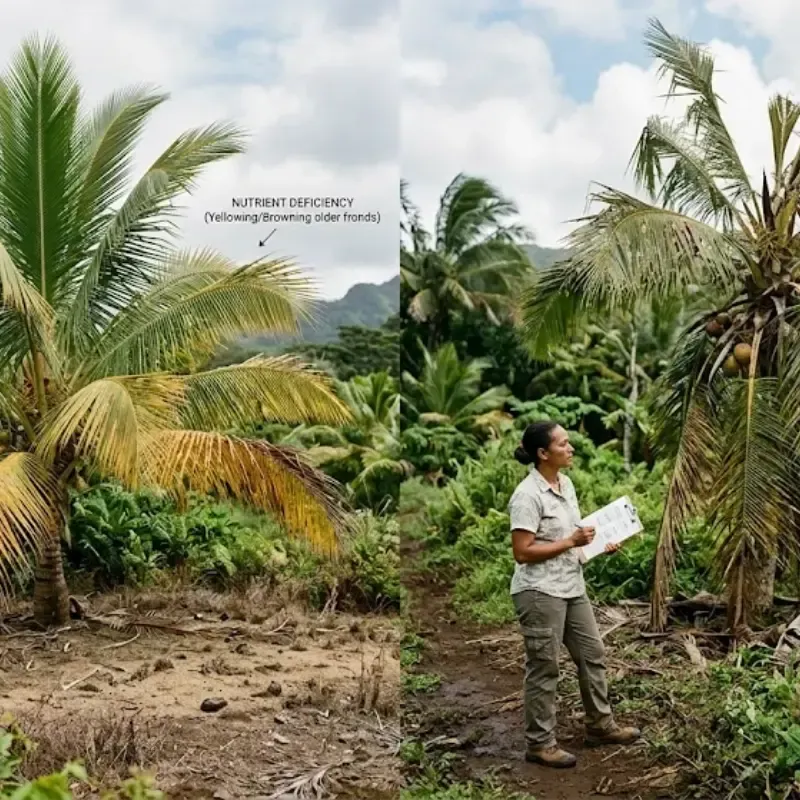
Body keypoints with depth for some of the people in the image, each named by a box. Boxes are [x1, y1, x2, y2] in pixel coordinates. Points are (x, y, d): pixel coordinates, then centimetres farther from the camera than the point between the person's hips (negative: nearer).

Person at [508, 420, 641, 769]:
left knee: (592, 654, 17)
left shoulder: (566, 483, 7)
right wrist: (570, 543, -22)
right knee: (544, 668, 2)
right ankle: (539, 743, 15)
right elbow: (522, 552, -22)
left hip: (572, 587, 9)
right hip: (540, 592, -9)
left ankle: (600, 726, 34)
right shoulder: (528, 495, -20)